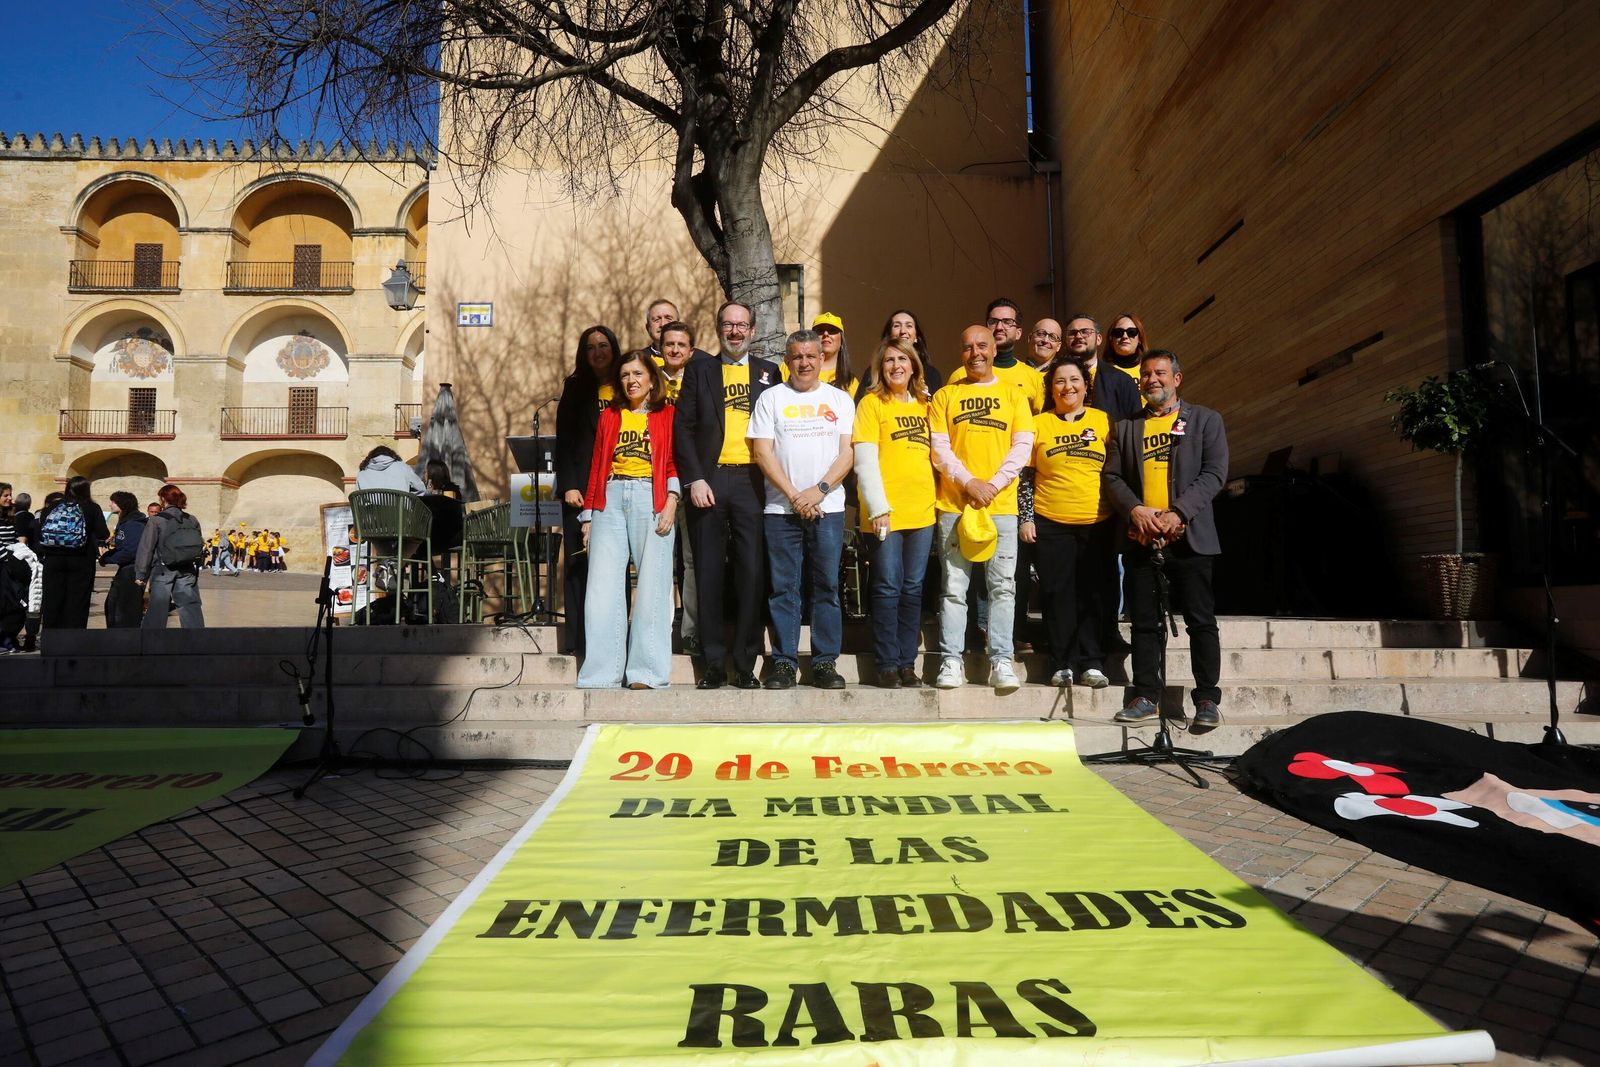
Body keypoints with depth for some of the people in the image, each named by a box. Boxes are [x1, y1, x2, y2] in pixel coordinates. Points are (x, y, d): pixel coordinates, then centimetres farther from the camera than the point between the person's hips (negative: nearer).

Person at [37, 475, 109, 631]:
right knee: (77, 602, 1)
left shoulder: (52, 507, 5)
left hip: (53, 560, 3)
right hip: (80, 561, -3)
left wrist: (42, 556, 14)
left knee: (52, 600, 9)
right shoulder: (92, 508, -3)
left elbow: (39, 532, 2)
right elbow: (103, 535, -7)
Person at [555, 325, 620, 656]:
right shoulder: (576, 388, 12)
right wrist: (568, 485, -5)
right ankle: (577, 641, 1)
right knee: (579, 561, -2)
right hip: (583, 488, 0)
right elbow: (563, 439, 6)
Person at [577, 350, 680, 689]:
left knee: (652, 586, -6)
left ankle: (646, 672, 0)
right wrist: (588, 515, 11)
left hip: (652, 500, -3)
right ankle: (601, 675, 0)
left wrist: (671, 500, -11)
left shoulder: (667, 415, 12)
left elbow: (674, 461, 4)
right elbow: (596, 466, 17)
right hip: (610, 499, 3)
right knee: (602, 587, -4)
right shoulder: (609, 416, 20)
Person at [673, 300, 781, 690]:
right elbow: (683, 426, 6)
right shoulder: (699, 369, 13)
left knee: (752, 573, -2)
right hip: (709, 481, 0)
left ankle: (746, 665, 7)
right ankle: (712, 664, 10)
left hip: (752, 482, 0)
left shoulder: (768, 372, 15)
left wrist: (774, 482, -1)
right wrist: (694, 479, -5)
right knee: (709, 573, 2)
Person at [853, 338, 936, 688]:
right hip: (885, 512, -5)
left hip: (922, 510, 5)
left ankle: (907, 662, 15)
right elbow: (865, 460, -8)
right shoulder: (871, 403, 0)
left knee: (913, 589, 7)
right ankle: (887, 664, 6)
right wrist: (878, 507, -15)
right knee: (888, 588, -2)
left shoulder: (924, 405, 15)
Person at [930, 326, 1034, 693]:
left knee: (1003, 586, -1)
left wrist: (994, 484, -10)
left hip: (1001, 504, 0)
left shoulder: (1014, 395, 12)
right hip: (954, 503, 0)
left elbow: (1022, 445, 3)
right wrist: (968, 482, -11)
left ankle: (1000, 660, 5)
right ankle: (951, 662, 5)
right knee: (954, 586, 0)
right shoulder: (946, 395, 12)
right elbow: (938, 446, 3)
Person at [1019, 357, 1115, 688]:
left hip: (1097, 523, 1)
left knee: (1093, 593, 2)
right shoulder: (1037, 424, 5)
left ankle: (1091, 663, 9)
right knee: (1058, 593, 0)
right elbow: (1026, 476, 5)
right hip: (1051, 523, -1)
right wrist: (1025, 518, -1)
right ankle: (1062, 664, 7)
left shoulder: (1104, 421, 7)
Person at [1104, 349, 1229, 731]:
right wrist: (1135, 509, -10)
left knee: (1201, 620, 0)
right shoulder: (1125, 427, 17)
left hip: (1188, 536, -2)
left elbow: (1214, 473, -1)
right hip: (1140, 538, 3)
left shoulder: (1205, 420, 9)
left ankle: (1207, 700, 6)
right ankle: (1146, 697, 12)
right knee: (1145, 622, 5)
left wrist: (1179, 512, -15)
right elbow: (1112, 476, 9)